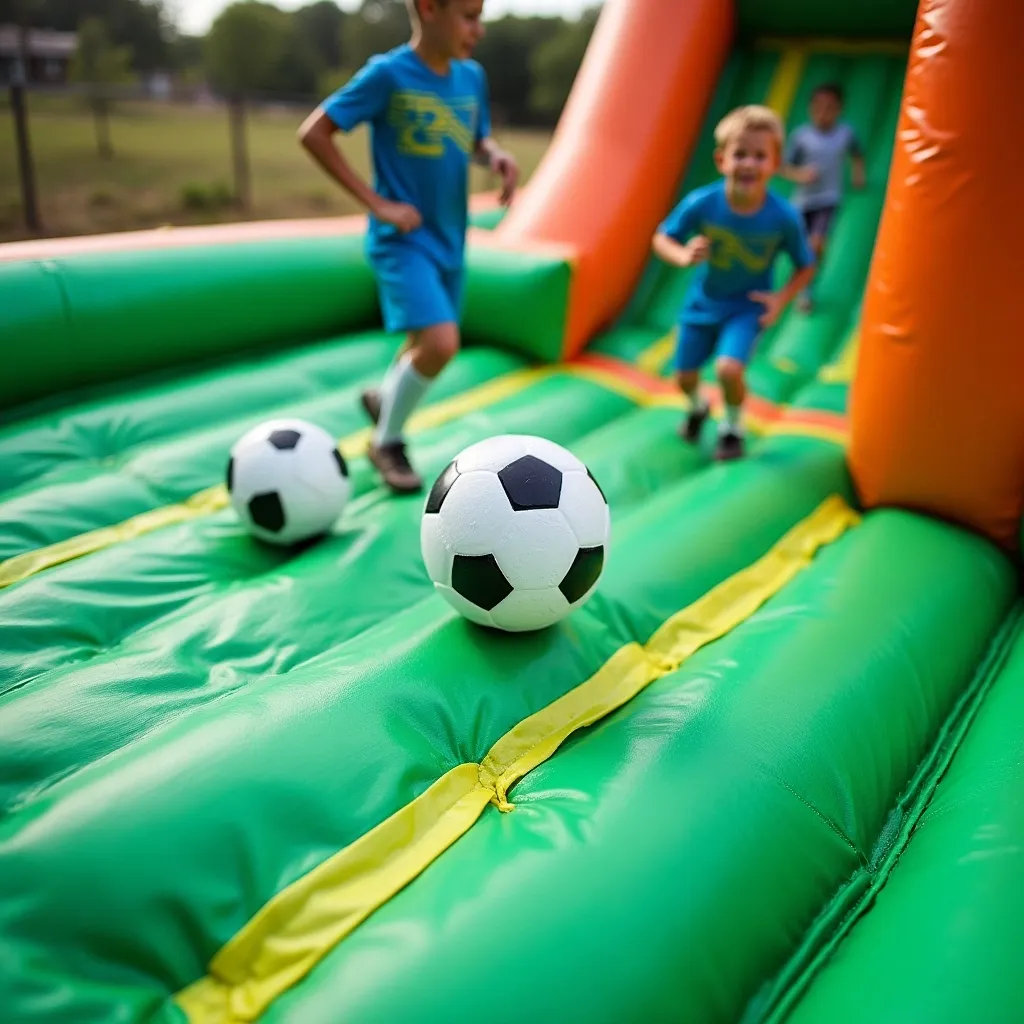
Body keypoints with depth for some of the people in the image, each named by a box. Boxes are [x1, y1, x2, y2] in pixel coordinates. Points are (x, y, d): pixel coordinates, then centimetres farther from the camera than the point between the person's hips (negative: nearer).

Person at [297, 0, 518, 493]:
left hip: (448, 240, 7)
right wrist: (377, 203, -17)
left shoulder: (471, 76, 3)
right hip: (402, 240, -7)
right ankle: (387, 441, 3)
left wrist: (498, 156, -7)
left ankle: (383, 395, 49)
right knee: (440, 342, -21)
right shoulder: (388, 73, -14)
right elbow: (313, 133, -13)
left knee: (431, 342, 18)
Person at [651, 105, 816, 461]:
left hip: (748, 305, -2)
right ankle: (698, 408, 50)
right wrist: (684, 256, -31)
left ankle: (733, 427, 8)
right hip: (703, 301, 2)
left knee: (728, 368, -25)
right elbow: (661, 239, -11)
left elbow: (806, 266, -8)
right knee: (684, 377, 12)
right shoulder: (701, 203, -24)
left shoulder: (784, 216, -23)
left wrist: (782, 297, -23)